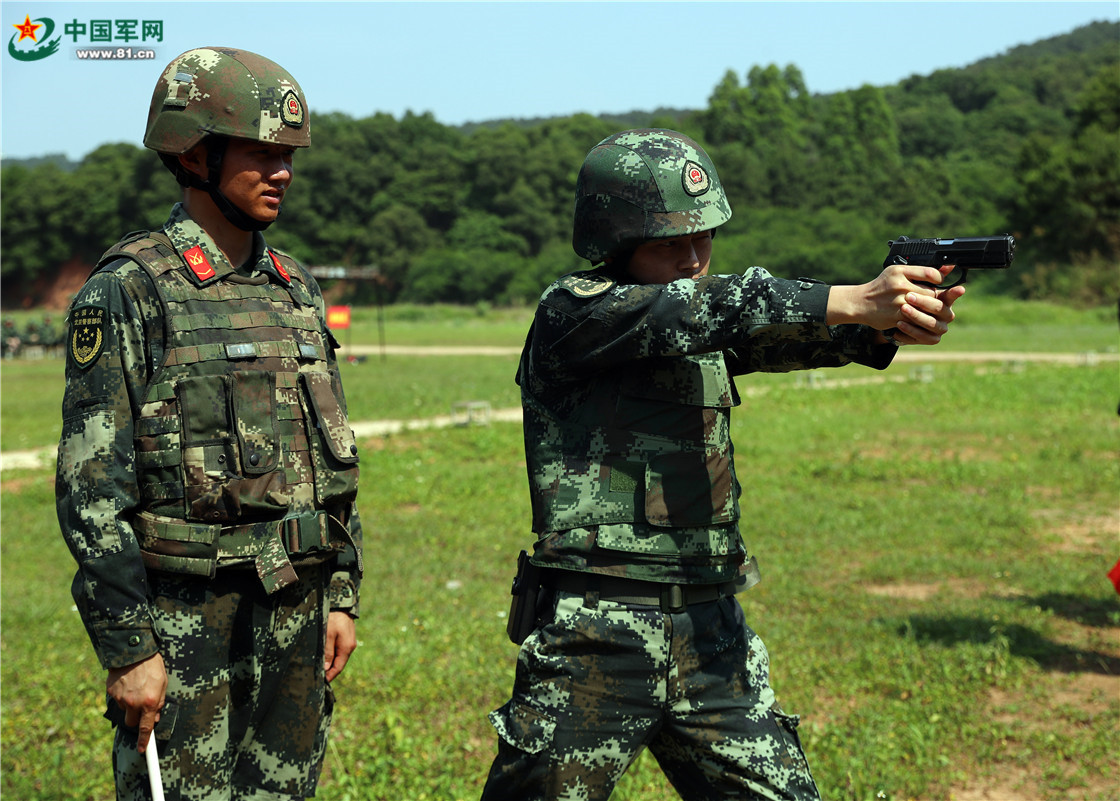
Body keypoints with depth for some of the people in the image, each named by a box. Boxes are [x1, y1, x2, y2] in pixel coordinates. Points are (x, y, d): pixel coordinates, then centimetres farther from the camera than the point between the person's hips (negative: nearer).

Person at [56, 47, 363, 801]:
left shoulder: (296, 289, 11)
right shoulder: (128, 292, -10)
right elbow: (91, 487, -14)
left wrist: (341, 594, 11)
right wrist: (128, 647, -16)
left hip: (295, 612, 6)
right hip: (185, 620, -6)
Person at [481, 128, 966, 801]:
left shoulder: (706, 331, 11)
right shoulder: (572, 313, -8)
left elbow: (788, 336, -6)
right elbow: (710, 309, -21)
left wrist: (891, 324, -26)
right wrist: (858, 301, -30)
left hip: (710, 635, 6)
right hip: (595, 639, -5)